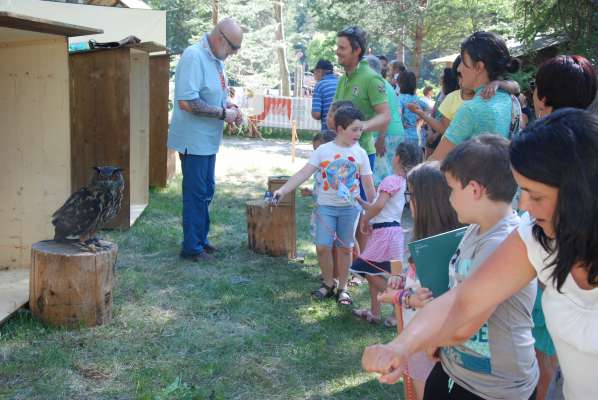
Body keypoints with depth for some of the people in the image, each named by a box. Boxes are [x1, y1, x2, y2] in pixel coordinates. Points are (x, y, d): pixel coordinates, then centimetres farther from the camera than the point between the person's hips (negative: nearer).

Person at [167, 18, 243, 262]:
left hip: (209, 140, 9)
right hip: (194, 139, -9)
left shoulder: (217, 59, 9)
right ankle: (192, 248, 12)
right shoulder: (194, 56, -20)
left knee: (206, 192, 17)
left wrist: (228, 106, 1)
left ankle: (201, 240, 30)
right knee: (196, 194, 0)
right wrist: (223, 113, -21)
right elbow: (186, 102, -28)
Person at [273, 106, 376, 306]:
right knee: (322, 246, -5)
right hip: (326, 206, -1)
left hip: (350, 207, 1)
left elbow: (368, 184, 6)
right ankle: (328, 284, 17)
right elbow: (303, 173, -9)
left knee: (345, 248, 7)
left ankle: (342, 287, 21)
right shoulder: (323, 151, -5)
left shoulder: (360, 154, 0)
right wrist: (283, 190, -19)